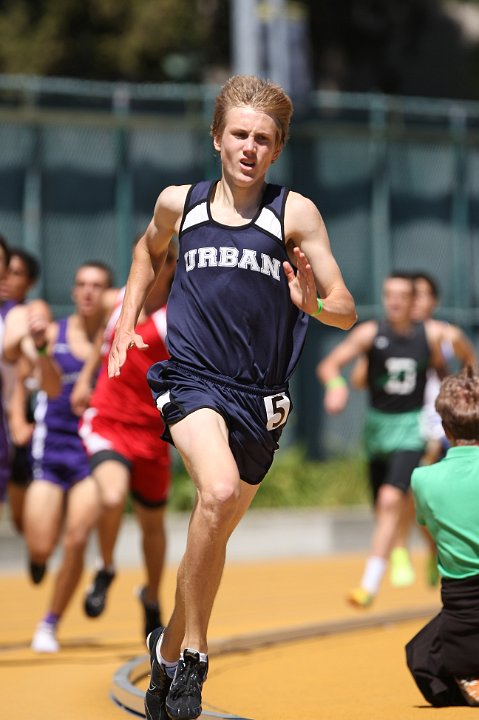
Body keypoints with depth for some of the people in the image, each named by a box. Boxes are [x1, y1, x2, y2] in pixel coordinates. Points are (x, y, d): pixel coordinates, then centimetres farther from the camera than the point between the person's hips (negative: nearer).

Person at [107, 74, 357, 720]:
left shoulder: (296, 214, -1)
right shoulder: (179, 203, 6)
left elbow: (347, 311, -2)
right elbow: (149, 251, 30)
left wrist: (312, 305, -22)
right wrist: (127, 320, 21)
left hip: (259, 397, 1)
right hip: (192, 379, -1)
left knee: (215, 533, 13)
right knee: (219, 492, -29)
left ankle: (171, 648, 37)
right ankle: (193, 650, -18)